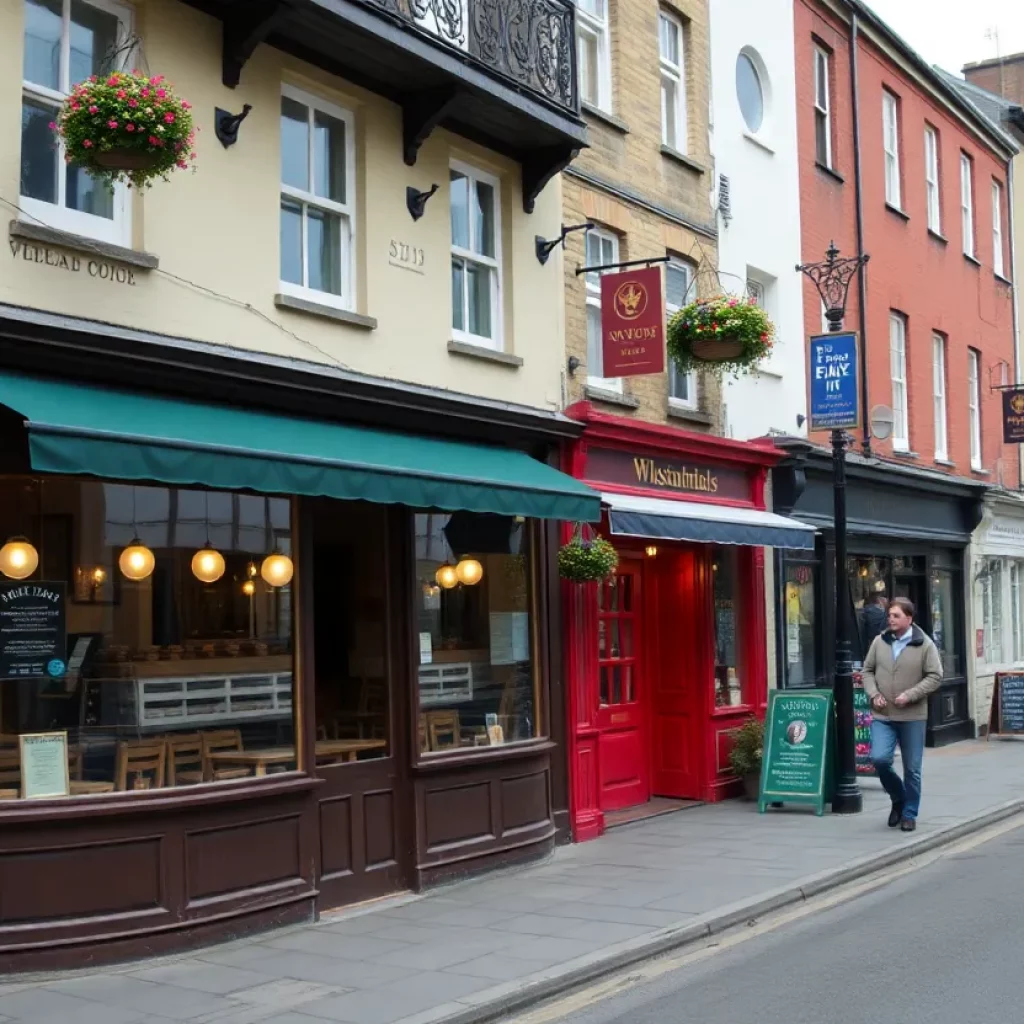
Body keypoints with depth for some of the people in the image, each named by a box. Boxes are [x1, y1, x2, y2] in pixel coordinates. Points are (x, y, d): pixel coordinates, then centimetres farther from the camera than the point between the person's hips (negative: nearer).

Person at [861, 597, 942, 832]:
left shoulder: (925, 644, -5)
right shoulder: (880, 641, 4)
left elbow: (935, 676, -6)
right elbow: (867, 670, 12)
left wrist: (910, 695, -16)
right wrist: (874, 694, -5)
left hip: (913, 717, -2)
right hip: (883, 716, 2)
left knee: (912, 768, 5)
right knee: (879, 759, -13)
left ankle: (909, 814, 21)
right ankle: (898, 798, 15)